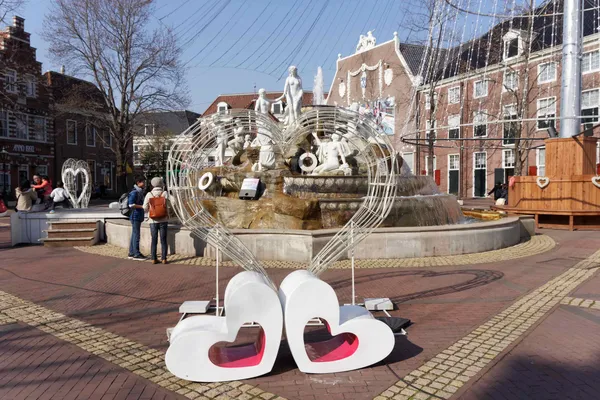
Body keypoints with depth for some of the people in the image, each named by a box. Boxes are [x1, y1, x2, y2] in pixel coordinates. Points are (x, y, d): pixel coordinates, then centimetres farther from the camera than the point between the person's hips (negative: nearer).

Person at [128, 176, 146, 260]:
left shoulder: (140, 192, 17)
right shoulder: (134, 192, -14)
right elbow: (131, 204, -21)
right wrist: (142, 206, -20)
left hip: (139, 216, 10)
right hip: (135, 216, -10)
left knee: (134, 235, 13)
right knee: (136, 235, -6)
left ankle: (131, 253, 20)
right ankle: (136, 254, -2)